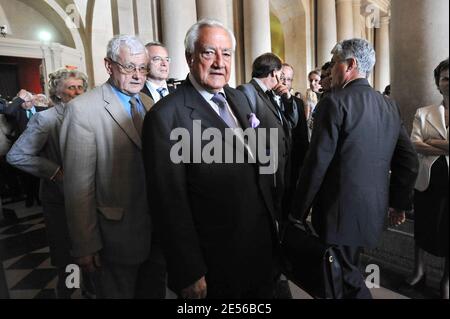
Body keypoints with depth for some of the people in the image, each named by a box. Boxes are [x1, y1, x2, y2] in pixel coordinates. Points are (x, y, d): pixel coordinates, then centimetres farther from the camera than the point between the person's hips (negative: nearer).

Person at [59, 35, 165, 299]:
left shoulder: (149, 104, 5)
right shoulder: (83, 109, -14)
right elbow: (79, 185, -15)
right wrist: (86, 246, -11)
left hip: (158, 229, 6)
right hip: (118, 234, -5)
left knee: (155, 291, 23)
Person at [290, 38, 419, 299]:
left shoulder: (335, 102, -14)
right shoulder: (390, 106, 7)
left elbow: (317, 163, -18)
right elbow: (409, 161, 10)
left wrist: (299, 212, -9)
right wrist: (399, 202, 21)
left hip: (341, 210, -8)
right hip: (375, 209, 8)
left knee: (348, 280, 8)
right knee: (346, 269, 24)